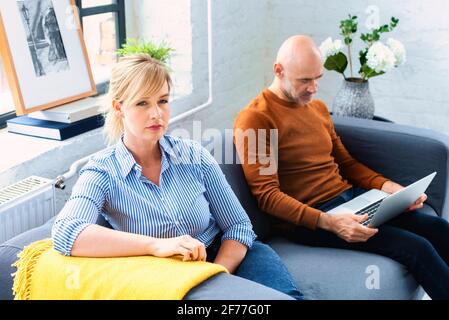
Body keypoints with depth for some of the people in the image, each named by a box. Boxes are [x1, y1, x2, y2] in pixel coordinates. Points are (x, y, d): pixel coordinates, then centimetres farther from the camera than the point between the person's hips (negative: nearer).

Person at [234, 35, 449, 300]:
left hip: (351, 196, 8)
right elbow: (267, 195, -15)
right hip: (308, 219, -7)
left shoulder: (318, 107, 16)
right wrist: (329, 223, -26)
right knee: (416, 247, -20)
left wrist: (390, 187, 4)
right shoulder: (255, 120, -9)